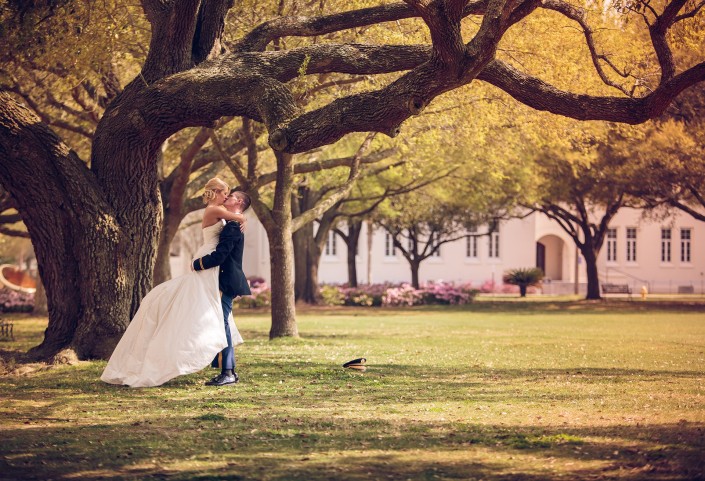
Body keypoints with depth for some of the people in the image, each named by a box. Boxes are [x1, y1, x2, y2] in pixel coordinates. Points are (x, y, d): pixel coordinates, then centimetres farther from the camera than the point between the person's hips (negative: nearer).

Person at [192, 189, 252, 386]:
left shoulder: (233, 227, -15)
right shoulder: (234, 225, 18)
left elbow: (219, 255, -22)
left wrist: (197, 264, -11)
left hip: (227, 282, -10)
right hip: (226, 282, 10)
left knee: (221, 324, -11)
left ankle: (228, 373, -11)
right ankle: (228, 371, 16)